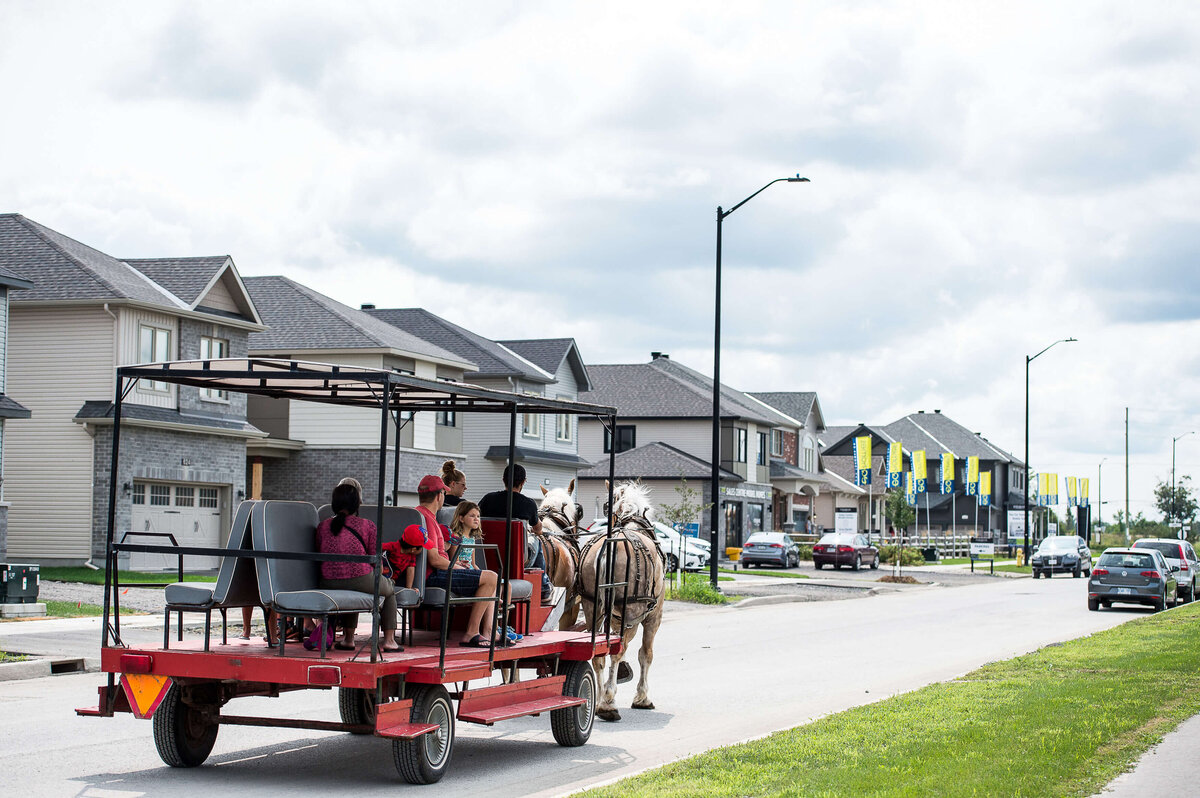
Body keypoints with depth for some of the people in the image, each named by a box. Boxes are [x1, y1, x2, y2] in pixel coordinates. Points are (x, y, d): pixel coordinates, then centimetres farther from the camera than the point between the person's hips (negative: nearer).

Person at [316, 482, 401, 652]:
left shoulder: (322, 526, 7)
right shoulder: (367, 526, -2)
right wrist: (378, 579, 21)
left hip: (329, 584, 4)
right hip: (361, 580, -4)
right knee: (389, 589, 28)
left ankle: (348, 639, 39)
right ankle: (389, 640, 24)